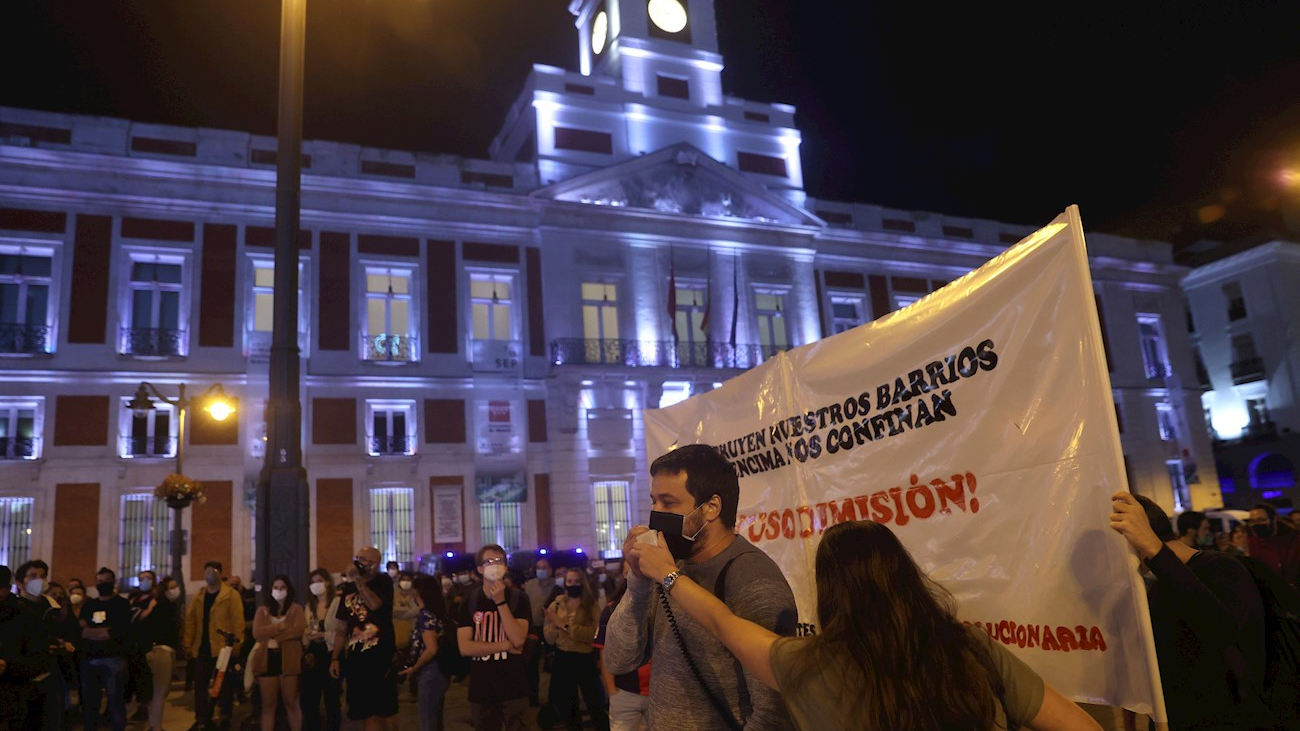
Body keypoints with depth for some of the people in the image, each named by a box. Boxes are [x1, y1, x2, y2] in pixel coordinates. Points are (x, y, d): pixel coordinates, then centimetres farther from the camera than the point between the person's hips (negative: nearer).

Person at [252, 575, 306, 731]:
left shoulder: (296, 609, 5)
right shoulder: (262, 610, 11)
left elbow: (298, 630, -12)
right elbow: (257, 633, -4)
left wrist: (271, 634, -8)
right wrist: (281, 626, -11)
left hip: (288, 659, -2)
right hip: (267, 659, 2)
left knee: (291, 703, 4)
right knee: (268, 704, 8)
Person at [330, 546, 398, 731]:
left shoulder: (384, 581, -1)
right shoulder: (348, 589, 10)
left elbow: (374, 604, -21)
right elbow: (342, 628, 13)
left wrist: (358, 579, -16)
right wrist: (335, 658, 6)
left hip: (381, 656, -4)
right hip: (356, 658, 4)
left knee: (386, 710, -2)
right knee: (367, 712, 7)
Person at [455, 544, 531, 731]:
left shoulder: (518, 598, -3)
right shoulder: (469, 602, 1)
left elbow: (518, 640, -15)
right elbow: (465, 648, -8)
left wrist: (501, 602, -18)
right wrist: (506, 646, -13)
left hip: (514, 688, -2)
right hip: (481, 689, 2)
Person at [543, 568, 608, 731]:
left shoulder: (591, 606, -2)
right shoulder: (556, 605, 4)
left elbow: (591, 634, -19)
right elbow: (549, 638, -2)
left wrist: (565, 625, -23)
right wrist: (554, 625, -21)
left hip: (585, 659, -3)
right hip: (562, 659, 3)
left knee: (596, 703, 0)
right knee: (563, 705, 15)